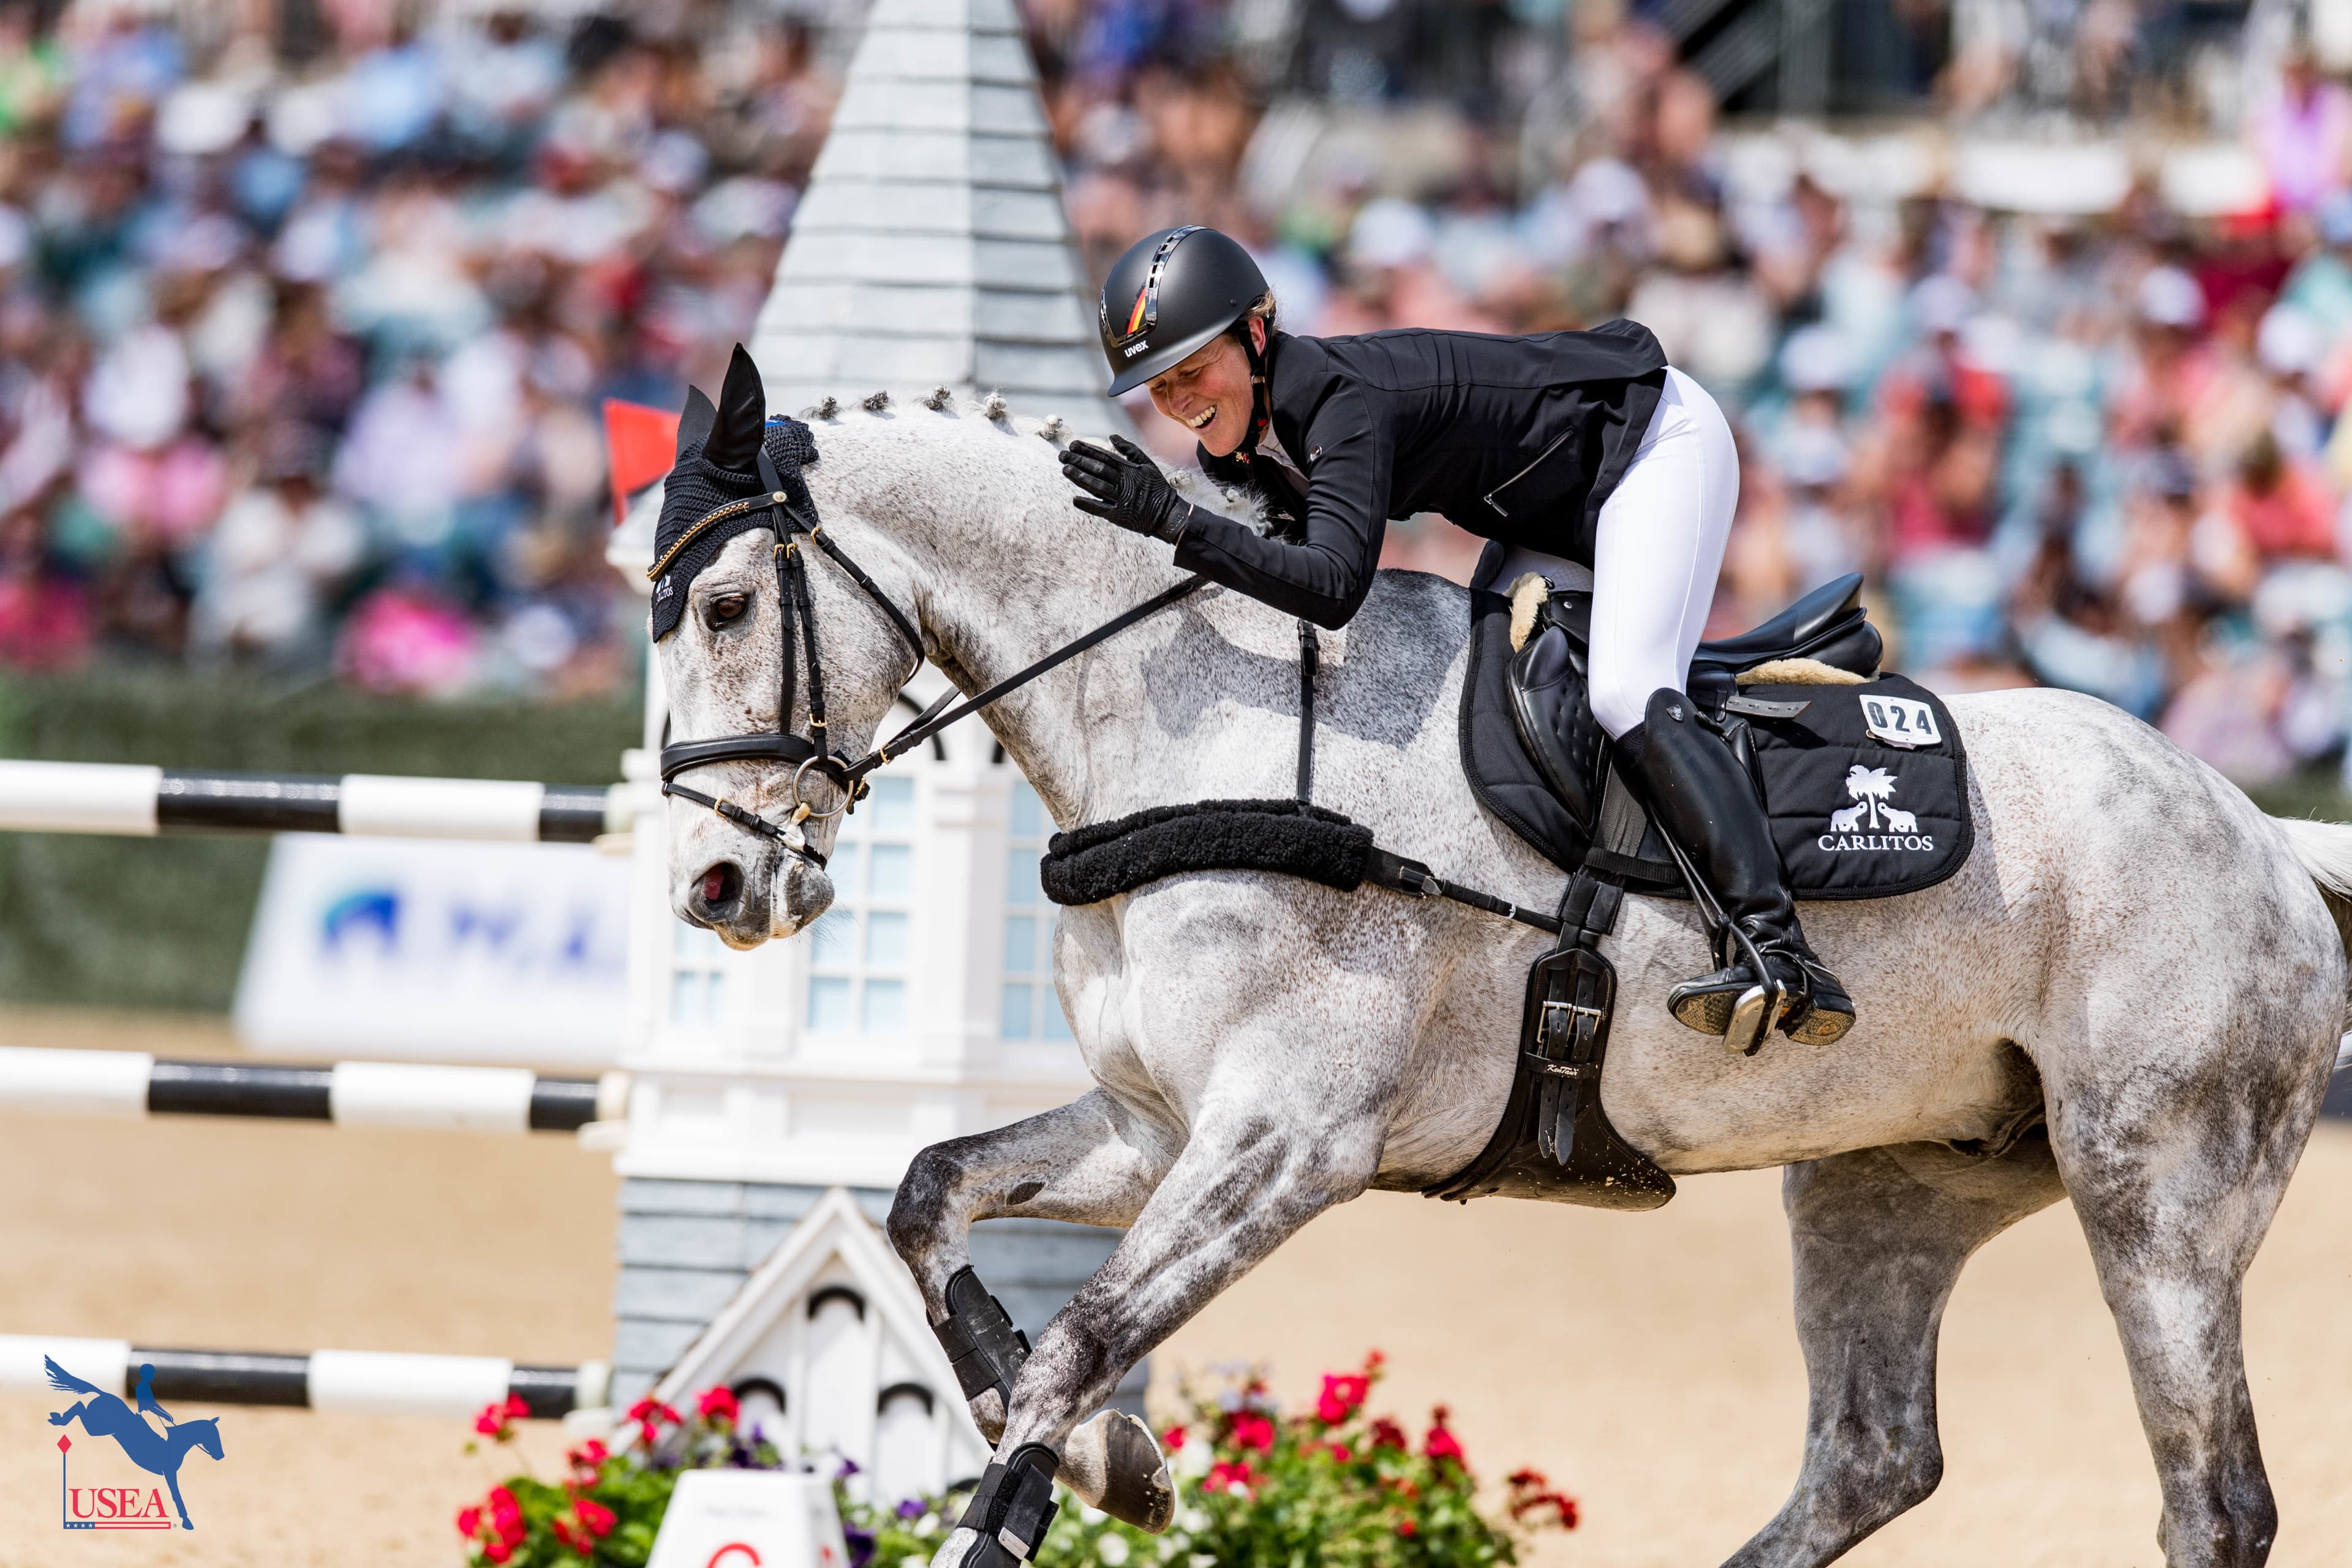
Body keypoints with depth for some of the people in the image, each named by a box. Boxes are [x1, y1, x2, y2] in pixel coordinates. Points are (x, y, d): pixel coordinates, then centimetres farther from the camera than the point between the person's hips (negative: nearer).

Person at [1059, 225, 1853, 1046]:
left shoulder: (1344, 406, -34)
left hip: (1658, 437, -10)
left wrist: (1174, 519, -51)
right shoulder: (1236, 439, -7)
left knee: (1628, 697, -25)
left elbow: (1335, 588, -47)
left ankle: (1780, 953, -34)